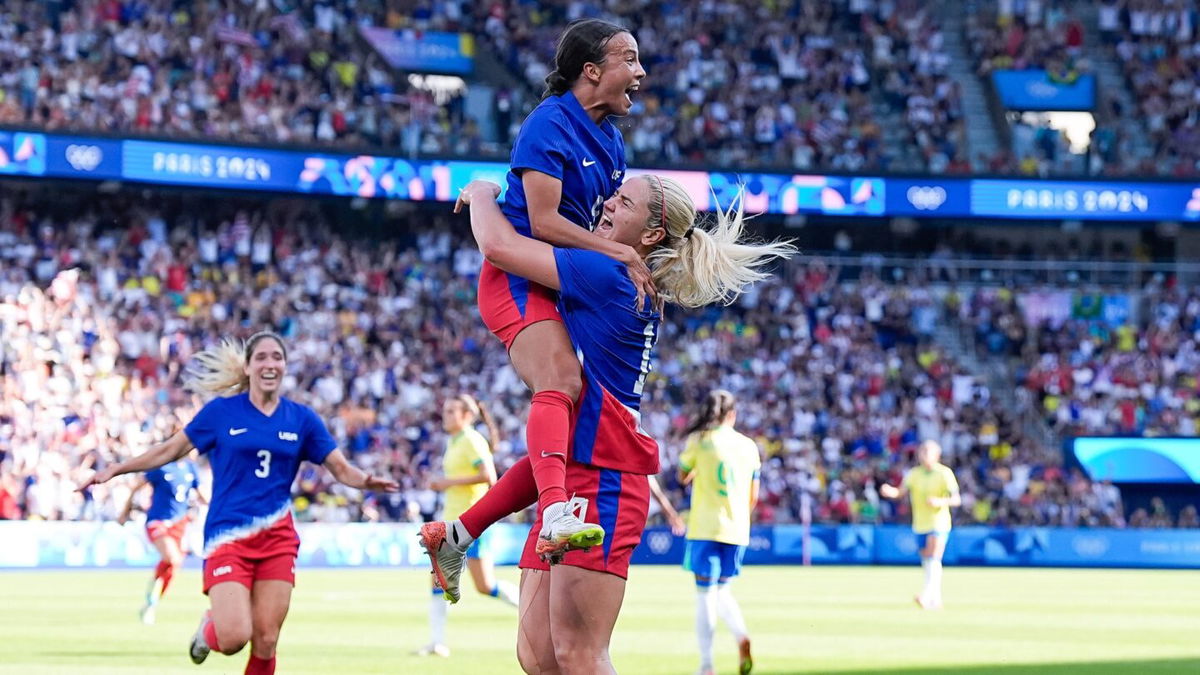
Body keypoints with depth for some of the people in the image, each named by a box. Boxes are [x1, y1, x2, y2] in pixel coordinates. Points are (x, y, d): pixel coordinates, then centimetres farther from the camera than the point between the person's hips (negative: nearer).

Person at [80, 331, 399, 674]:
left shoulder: (301, 418, 6)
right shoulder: (222, 411, -1)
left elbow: (341, 468, 5)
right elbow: (170, 450, 7)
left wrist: (366, 481, -17)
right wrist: (116, 469, 1)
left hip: (277, 539, 3)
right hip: (228, 536, -3)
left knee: (265, 642, -1)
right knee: (233, 639, -16)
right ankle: (210, 627, 22)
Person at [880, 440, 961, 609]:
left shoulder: (945, 473, -5)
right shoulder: (914, 474, 7)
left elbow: (956, 500, -8)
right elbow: (901, 492, -3)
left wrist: (940, 501, -27)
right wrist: (890, 492, -25)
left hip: (939, 523, -5)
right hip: (920, 524, 5)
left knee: (933, 560, -18)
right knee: (927, 563, 9)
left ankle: (927, 596, -27)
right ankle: (936, 599, 19)